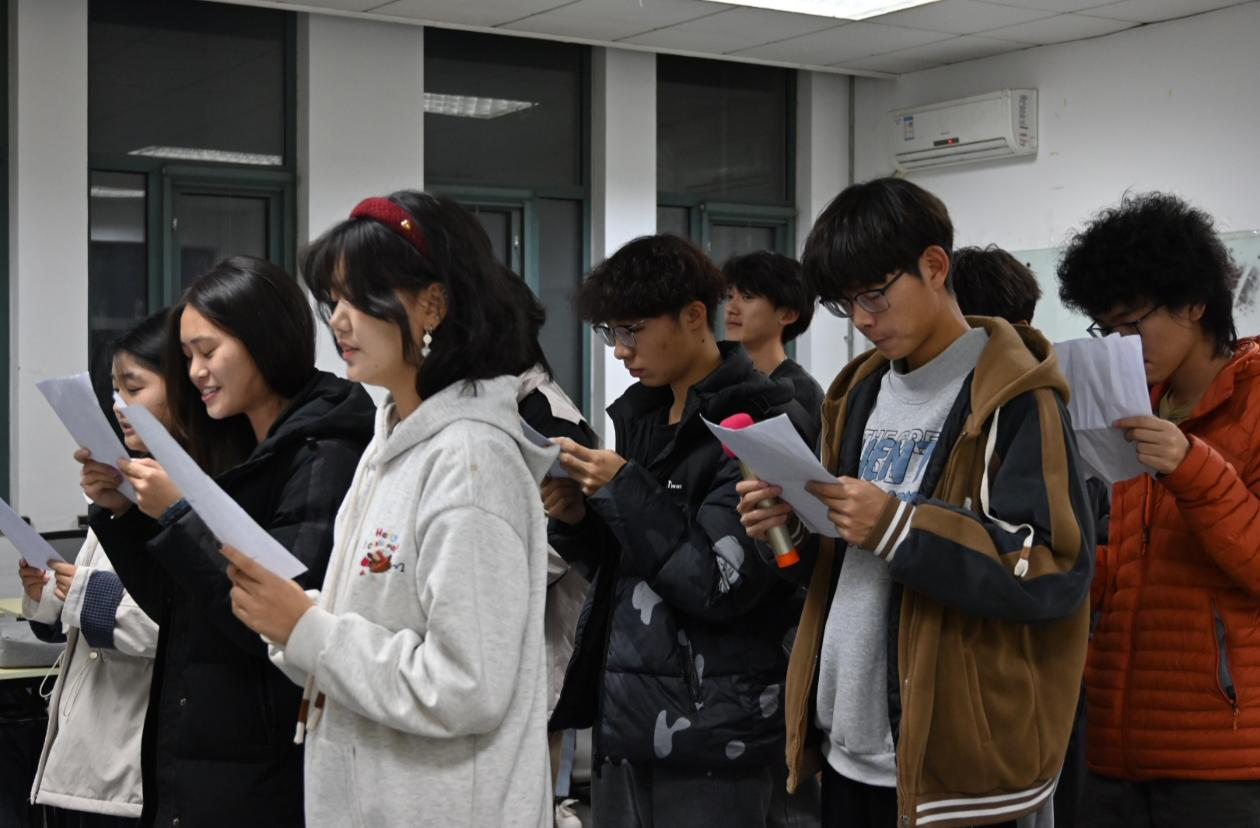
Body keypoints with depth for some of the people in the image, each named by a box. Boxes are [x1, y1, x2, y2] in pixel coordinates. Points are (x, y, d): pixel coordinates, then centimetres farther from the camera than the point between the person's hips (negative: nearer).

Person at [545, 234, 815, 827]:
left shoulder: (763, 425, -12)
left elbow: (721, 588, -18)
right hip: (621, 713, 7)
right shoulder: (640, 412, 10)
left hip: (709, 733, -7)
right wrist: (575, 520, -2)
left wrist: (623, 490, -16)